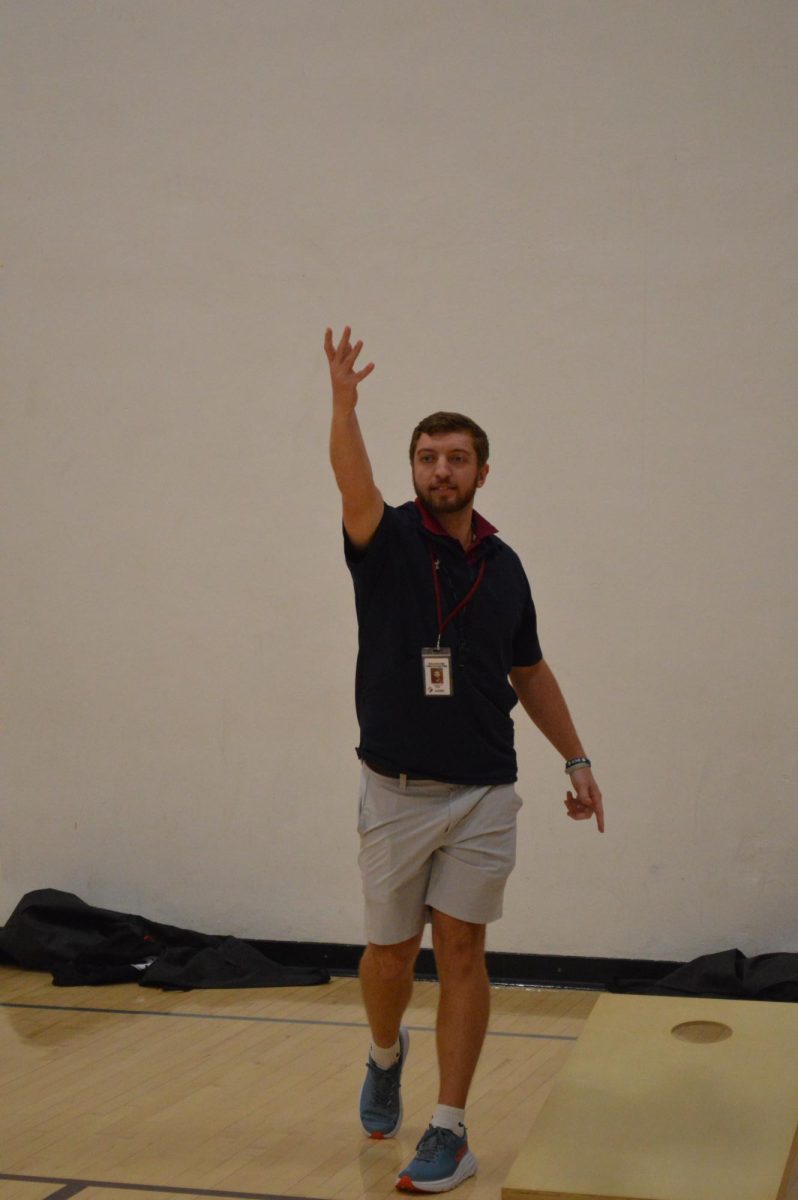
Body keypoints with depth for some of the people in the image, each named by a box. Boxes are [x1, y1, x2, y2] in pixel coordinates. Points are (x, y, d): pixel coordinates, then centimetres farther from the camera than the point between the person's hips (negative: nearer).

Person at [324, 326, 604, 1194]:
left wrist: (576, 761, 14)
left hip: (483, 794, 2)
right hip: (395, 790, -1)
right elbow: (354, 485, -27)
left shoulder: (504, 566, 7)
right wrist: (343, 398, -42)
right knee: (390, 951, 9)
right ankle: (386, 1056, 42)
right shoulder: (387, 543, -4)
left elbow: (530, 673, 16)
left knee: (461, 952, 0)